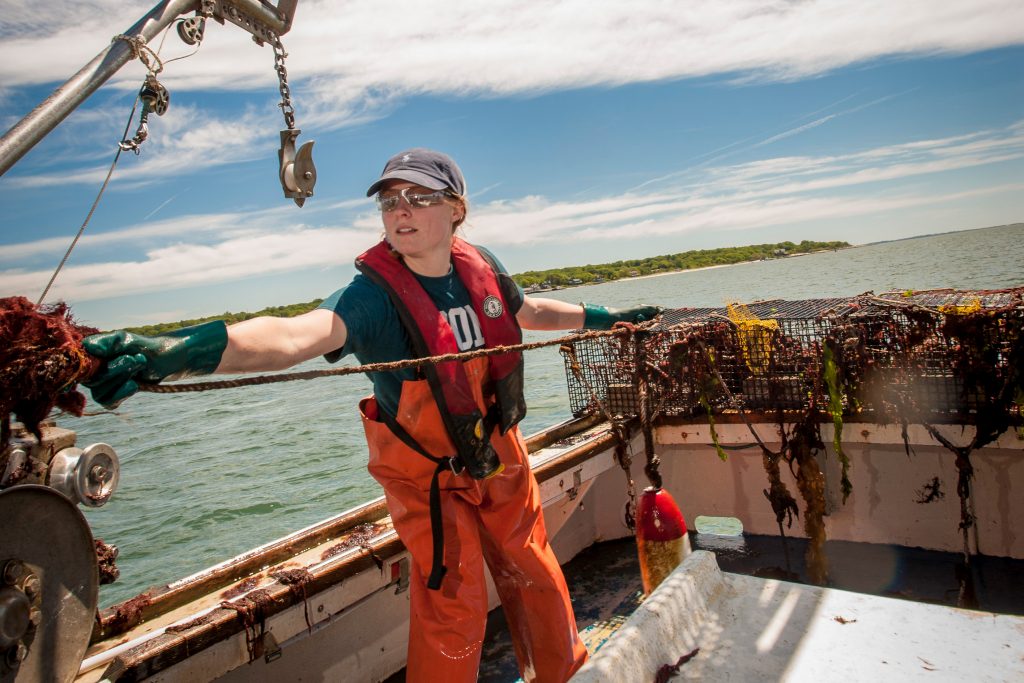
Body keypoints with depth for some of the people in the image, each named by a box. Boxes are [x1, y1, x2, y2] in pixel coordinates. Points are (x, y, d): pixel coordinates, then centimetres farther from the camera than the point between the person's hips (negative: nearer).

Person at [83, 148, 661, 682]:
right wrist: (172, 351, -64)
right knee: (453, 602, 1)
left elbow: (530, 311, 10)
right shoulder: (373, 294, -27)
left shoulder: (481, 268, -11)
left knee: (535, 576, 20)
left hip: (500, 454, 5)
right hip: (427, 474, -5)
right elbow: (295, 336, -46)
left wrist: (606, 318, 22)